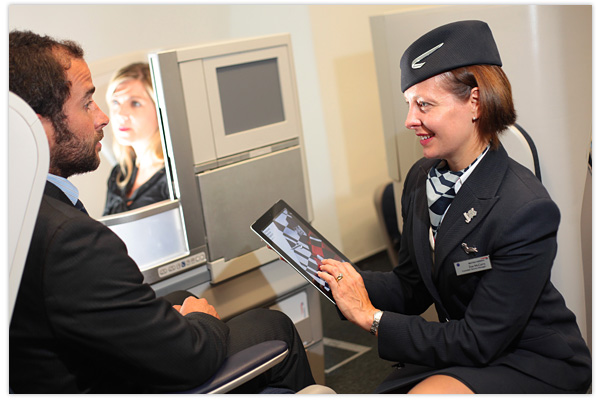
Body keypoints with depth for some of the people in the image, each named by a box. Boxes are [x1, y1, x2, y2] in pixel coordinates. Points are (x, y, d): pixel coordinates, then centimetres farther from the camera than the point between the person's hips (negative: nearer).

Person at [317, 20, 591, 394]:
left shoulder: (527, 209, -26)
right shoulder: (422, 177, -3)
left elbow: (479, 343, -22)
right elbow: (411, 289, 5)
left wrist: (371, 317, -20)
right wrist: (348, 278, -13)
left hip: (533, 364, -6)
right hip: (456, 350, 7)